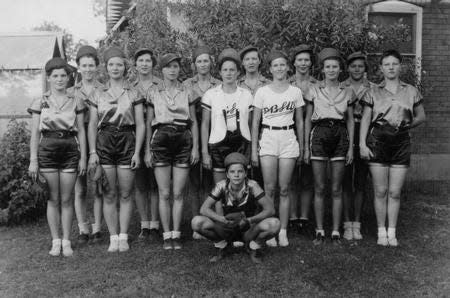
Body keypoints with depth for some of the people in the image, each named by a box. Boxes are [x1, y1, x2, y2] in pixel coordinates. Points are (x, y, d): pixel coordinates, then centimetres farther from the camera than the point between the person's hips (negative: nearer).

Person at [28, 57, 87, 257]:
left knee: (66, 199, 3)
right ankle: (55, 241, 13)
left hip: (70, 150, 1)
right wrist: (33, 160, -2)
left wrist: (83, 157, 2)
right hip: (47, 150, 0)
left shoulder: (76, 103, 7)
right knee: (53, 199, 4)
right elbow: (34, 134, 3)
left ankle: (66, 242, 11)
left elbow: (81, 131, 8)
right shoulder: (40, 103, 4)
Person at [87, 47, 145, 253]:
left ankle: (123, 237, 10)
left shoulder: (133, 94, 5)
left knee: (125, 194, 2)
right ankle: (113, 238, 10)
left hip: (127, 142, -1)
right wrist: (92, 151, -1)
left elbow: (140, 125, 2)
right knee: (109, 195, 2)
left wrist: (137, 152, -5)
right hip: (104, 143, 1)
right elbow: (92, 125, 8)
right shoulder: (98, 95, 9)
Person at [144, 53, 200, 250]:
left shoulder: (187, 93, 10)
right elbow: (148, 123, 9)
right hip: (161, 140, 0)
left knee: (178, 193, 1)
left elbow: (194, 122, 10)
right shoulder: (153, 93, 8)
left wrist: (195, 147, 2)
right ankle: (167, 235, 8)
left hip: (183, 140, 1)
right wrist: (147, 150, 4)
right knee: (164, 193, 0)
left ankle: (176, 234, 10)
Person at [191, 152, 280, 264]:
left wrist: (249, 220, -37)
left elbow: (270, 210, -22)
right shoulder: (221, 186, -16)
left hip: (249, 230, -1)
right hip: (228, 229, 1)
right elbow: (204, 209, -17)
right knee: (196, 222, -25)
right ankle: (222, 245, 3)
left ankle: (253, 246, 0)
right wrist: (224, 219, -35)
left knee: (275, 224, -31)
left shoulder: (252, 186, -19)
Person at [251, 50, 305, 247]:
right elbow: (255, 122, 4)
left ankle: (283, 231, 9)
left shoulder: (295, 92, 5)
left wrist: (301, 147, 10)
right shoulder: (262, 92, 2)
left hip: (289, 139, 1)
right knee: (269, 188, -4)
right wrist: (254, 149, 0)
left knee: (284, 189, 2)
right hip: (268, 139, -1)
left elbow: (300, 122, 11)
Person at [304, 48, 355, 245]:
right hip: (319, 135, -1)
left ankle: (336, 231, 10)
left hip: (340, 136, 1)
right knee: (320, 188, 1)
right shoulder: (314, 90, 5)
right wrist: (306, 146, 3)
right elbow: (307, 119, 7)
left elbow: (350, 120, 11)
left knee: (336, 189, 3)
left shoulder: (347, 92, 9)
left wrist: (351, 147, 5)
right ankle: (319, 230, 10)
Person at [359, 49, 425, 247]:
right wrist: (362, 144, -6)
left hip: (401, 142, 1)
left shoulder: (411, 91, 10)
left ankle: (392, 232, 13)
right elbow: (365, 119, 3)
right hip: (378, 140, -1)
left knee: (395, 192, 2)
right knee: (380, 191, 1)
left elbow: (421, 117, 18)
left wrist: (407, 124, 3)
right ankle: (381, 232, 11)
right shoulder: (373, 92, 6)